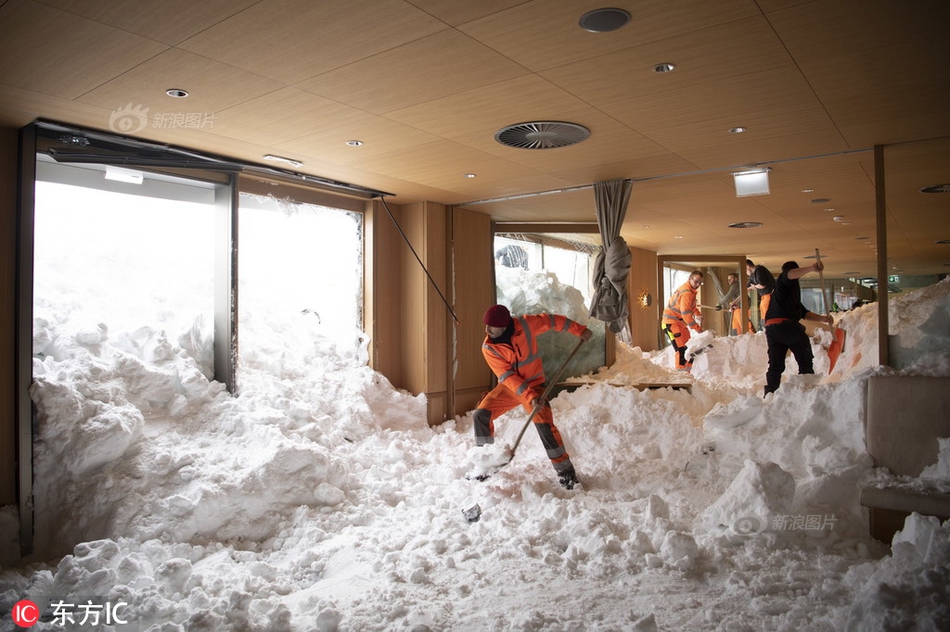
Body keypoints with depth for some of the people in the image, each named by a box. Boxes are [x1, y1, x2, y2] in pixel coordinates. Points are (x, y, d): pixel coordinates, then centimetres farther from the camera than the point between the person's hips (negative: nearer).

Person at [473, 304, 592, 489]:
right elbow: (507, 376, -20)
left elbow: (551, 320, -2)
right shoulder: (489, 348, -15)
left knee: (544, 424, -18)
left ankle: (565, 470, -5)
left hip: (533, 384, -2)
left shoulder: (526, 324, -17)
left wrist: (579, 330, -3)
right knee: (481, 414, -10)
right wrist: (529, 396, -30)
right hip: (508, 387, 2)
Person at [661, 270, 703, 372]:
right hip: (671, 322, -11)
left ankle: (688, 370, 21)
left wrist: (698, 315, 8)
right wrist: (697, 328, -26)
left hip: (681, 323, 11)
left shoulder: (691, 291, 13)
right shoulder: (686, 293, -20)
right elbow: (686, 313, -27)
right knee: (681, 349, -19)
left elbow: (692, 306, 27)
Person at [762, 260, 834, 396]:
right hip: (786, 324, -8)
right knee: (805, 359, 5)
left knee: (775, 365, 7)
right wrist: (811, 268, -33)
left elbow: (803, 312, 30)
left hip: (771, 327, 8)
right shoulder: (783, 280, 8)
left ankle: (769, 395, 1)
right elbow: (791, 274, -20)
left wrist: (822, 319, 22)